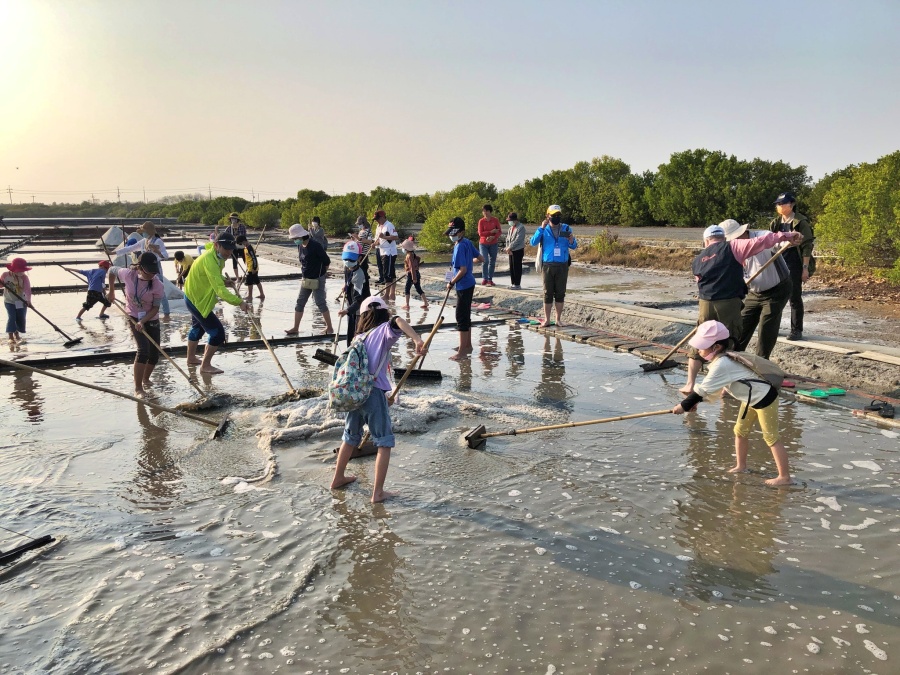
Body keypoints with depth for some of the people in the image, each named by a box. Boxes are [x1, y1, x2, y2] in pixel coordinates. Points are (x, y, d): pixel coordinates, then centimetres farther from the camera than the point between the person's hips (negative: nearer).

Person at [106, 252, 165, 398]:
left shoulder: (157, 285, -20)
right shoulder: (128, 274, -18)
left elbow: (155, 308, -13)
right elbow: (112, 270, 3)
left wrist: (143, 321, -26)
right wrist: (111, 292, 8)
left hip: (151, 320, 2)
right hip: (134, 318, -2)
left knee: (154, 355, 4)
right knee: (143, 350, -20)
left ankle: (145, 379, 35)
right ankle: (138, 388, -13)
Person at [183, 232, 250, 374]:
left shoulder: (215, 256, 0)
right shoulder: (209, 261, -31)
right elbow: (219, 289, -43)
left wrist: (224, 281, -2)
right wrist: (239, 302, -51)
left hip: (195, 297, 11)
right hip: (198, 300, -11)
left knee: (197, 327, 27)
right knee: (217, 332, -10)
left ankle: (191, 358, 46)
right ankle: (205, 365, 1)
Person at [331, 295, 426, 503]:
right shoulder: (384, 330, -3)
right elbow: (397, 321, -26)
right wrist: (417, 340, -38)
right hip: (374, 394, -6)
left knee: (350, 437, 25)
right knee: (385, 442, 6)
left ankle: (338, 478, 41)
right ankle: (378, 492, 4)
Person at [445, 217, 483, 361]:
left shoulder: (460, 247, -20)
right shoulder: (468, 243, 6)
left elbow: (463, 270, -24)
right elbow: (481, 259, 14)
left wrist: (452, 282, -13)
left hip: (463, 286, -10)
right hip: (469, 284, 10)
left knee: (461, 317, -5)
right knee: (466, 315, 18)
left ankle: (462, 351, -1)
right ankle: (467, 345, 28)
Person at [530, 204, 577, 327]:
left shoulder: (566, 229, 6)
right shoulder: (544, 229, 3)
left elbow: (574, 246, 10)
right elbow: (533, 242, -10)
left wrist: (571, 241, -13)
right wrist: (541, 228, -17)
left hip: (562, 265, 1)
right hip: (548, 265, -1)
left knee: (560, 293, 6)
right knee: (548, 293, 3)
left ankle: (558, 319, 16)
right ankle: (546, 319, 10)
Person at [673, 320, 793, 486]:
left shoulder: (721, 365, -30)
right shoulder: (722, 359, 0)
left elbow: (704, 389, -26)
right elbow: (706, 387, 9)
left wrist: (684, 405, -17)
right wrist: (693, 401, 5)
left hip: (764, 399, -10)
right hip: (752, 398, 10)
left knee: (771, 438, -2)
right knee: (740, 431, 16)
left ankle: (785, 476, 6)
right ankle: (741, 466, 30)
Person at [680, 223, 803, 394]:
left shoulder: (698, 260, 14)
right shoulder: (732, 247, 3)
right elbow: (758, 242, -8)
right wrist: (785, 236, -4)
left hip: (706, 304, 3)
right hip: (730, 303, -3)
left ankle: (690, 384, 14)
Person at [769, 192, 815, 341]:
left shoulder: (801, 222, -6)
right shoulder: (776, 223, 12)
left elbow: (807, 246, -8)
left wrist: (805, 268, -14)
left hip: (794, 264, -6)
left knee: (795, 297, -3)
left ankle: (797, 330, 3)